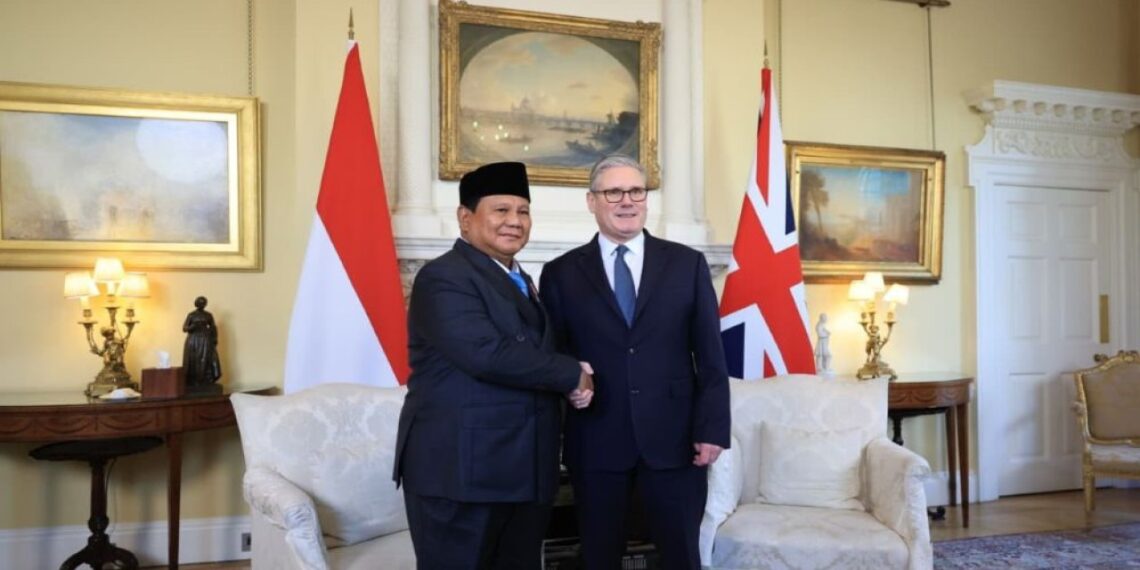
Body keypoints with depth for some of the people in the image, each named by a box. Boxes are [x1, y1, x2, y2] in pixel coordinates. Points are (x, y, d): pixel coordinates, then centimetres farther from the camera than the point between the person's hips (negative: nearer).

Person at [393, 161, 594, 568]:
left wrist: (572, 386, -4)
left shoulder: (522, 282, 18)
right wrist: (572, 374, -13)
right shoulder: (444, 277, -11)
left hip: (525, 472, 9)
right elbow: (488, 354, -25)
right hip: (461, 471, -8)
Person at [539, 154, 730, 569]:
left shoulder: (688, 264, 4)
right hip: (595, 441, 0)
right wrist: (551, 438, -6)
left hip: (674, 437, 0)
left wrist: (712, 429, -4)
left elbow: (710, 356, 3)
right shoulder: (561, 273, 4)